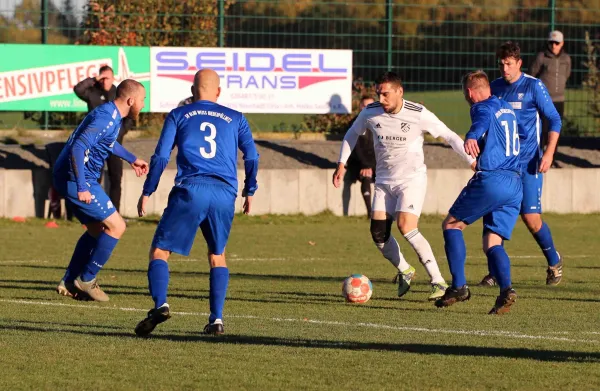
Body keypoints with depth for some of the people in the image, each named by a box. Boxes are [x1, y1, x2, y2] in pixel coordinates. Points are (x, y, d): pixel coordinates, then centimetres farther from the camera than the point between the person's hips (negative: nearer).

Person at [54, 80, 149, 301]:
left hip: (68, 178, 10)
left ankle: (69, 283, 19)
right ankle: (86, 280, 0)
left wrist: (132, 159, 49)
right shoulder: (106, 119, -20)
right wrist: (82, 188, -33)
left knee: (97, 230, 19)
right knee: (116, 226, -6)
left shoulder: (112, 115, 14)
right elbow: (78, 148, -30)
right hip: (77, 179, -10)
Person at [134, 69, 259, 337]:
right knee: (217, 256, 21)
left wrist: (147, 192, 11)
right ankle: (216, 319, 7)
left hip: (190, 190, -2)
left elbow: (161, 157, 6)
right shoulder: (235, 119, 19)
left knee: (160, 251, 4)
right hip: (225, 194, 2)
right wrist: (249, 191, 24)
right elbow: (251, 157, 13)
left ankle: (160, 305, -22)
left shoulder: (178, 115, 14)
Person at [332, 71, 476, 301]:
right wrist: (342, 164, 10)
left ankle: (438, 282, -19)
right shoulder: (370, 113, -4)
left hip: (412, 179, -5)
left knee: (406, 227, -23)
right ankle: (404, 271, 23)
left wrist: (473, 162, -10)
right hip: (384, 180, 5)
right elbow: (352, 134, 16)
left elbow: (450, 137, -7)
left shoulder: (419, 115, -15)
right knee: (378, 233, -5)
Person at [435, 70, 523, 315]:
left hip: (491, 181, -7)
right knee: (492, 244, 6)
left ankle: (459, 286, 0)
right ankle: (506, 289, -22)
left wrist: (471, 137, -50)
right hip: (515, 186, 7)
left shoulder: (481, 108, -4)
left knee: (451, 225, 11)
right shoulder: (507, 109, 22)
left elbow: (482, 120, -29)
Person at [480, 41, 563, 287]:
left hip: (528, 163, -4)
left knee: (531, 218, -8)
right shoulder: (495, 87, 8)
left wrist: (549, 153, -14)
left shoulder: (534, 86, -6)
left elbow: (554, 120, -4)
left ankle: (554, 261, 16)